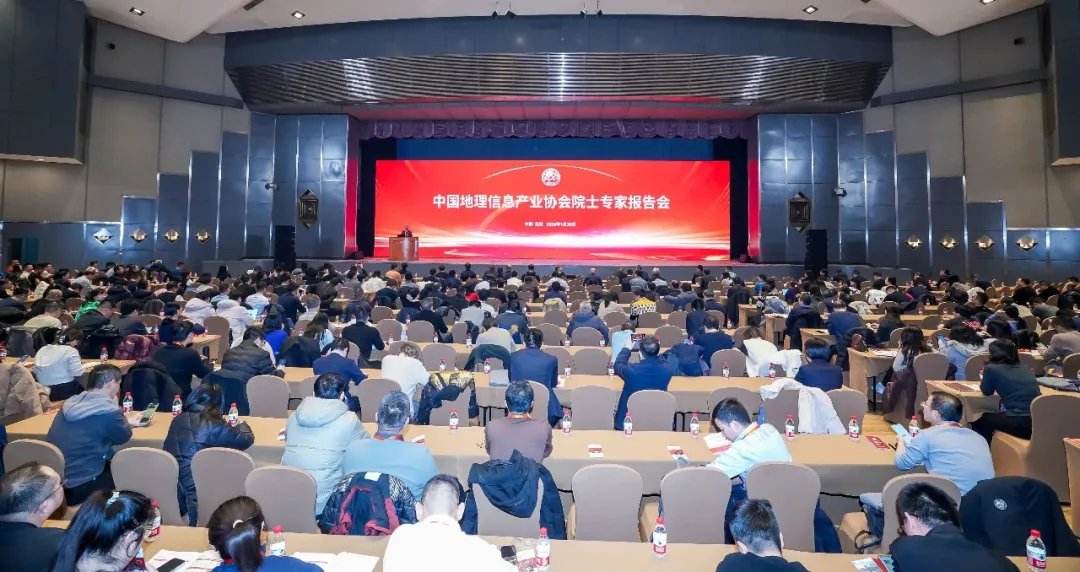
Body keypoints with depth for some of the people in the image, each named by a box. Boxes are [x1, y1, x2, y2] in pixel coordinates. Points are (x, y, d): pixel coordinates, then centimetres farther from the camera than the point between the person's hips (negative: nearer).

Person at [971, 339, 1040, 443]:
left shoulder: (992, 368, -2)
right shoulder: (1025, 369, 15)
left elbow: (987, 391, 14)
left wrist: (986, 376, 31)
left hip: (1019, 423, -6)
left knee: (982, 420, 23)